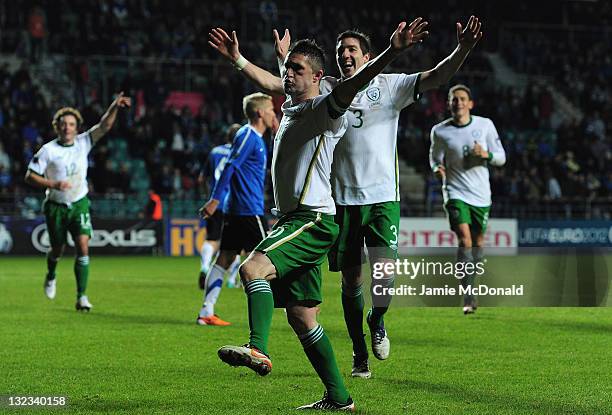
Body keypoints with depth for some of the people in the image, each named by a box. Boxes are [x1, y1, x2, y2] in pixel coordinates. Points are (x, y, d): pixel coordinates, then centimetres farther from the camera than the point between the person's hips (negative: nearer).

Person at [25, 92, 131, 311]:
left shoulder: (83, 142, -4)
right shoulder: (48, 150, -10)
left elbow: (104, 126, -15)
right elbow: (30, 176, -8)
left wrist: (114, 107, -33)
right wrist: (53, 184, -23)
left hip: (79, 204, 1)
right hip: (56, 206, -1)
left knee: (83, 246, -14)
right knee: (58, 249, 10)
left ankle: (81, 296, -11)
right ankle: (51, 276, 46)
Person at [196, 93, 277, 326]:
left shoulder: (257, 138, 18)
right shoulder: (247, 136, -11)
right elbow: (230, 167, -18)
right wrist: (215, 200, -23)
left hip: (235, 211, 10)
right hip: (249, 210, -10)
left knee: (224, 259, 6)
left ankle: (206, 312, 5)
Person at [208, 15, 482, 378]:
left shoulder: (389, 86, 3)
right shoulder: (326, 89, 8)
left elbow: (435, 78, -8)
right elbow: (272, 84, 6)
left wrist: (463, 50, -24)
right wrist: (238, 59, -4)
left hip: (383, 197, -2)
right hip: (342, 199, 2)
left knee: (383, 269, -16)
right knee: (351, 279, 5)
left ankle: (378, 319, 17)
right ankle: (360, 355, 18)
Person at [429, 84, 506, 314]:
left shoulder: (485, 125, -1)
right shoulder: (440, 131, -3)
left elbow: (501, 157, 4)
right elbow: (435, 157, 12)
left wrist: (486, 155, -17)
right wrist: (437, 168, -11)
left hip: (481, 194, 3)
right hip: (455, 192, -2)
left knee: (478, 242, 9)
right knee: (464, 239, -17)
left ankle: (470, 284, 33)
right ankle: (469, 299, -18)